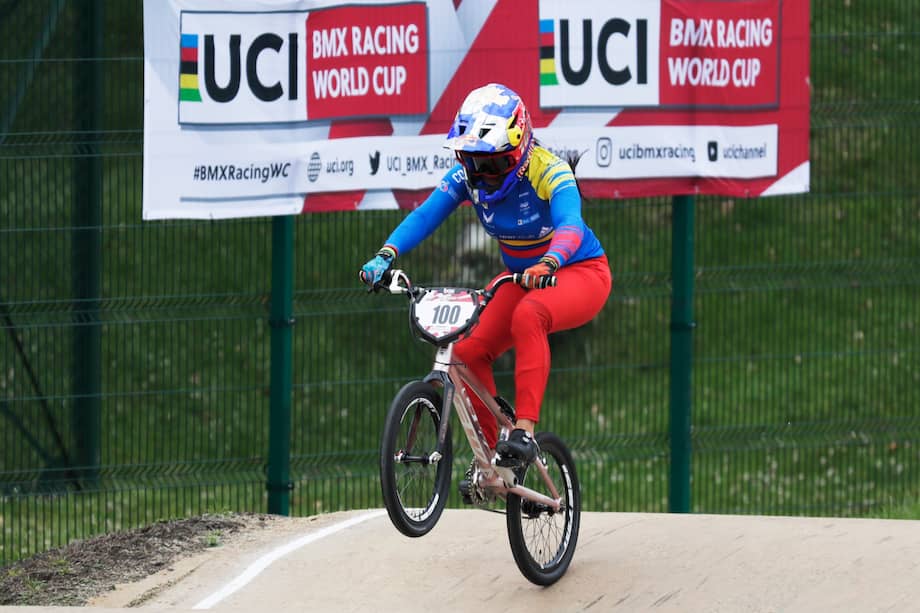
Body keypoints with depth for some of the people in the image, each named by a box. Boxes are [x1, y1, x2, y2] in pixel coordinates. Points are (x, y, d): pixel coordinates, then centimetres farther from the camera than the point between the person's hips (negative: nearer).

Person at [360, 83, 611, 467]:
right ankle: (489, 453, 3)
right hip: (520, 277, 6)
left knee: (527, 316, -37)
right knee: (469, 352, -13)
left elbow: (570, 226, -42)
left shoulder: (548, 172, -26)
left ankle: (524, 432, -38)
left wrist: (548, 263, -64)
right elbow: (425, 216, -23)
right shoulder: (468, 176, -11)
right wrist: (386, 255, -41)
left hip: (580, 272, -6)